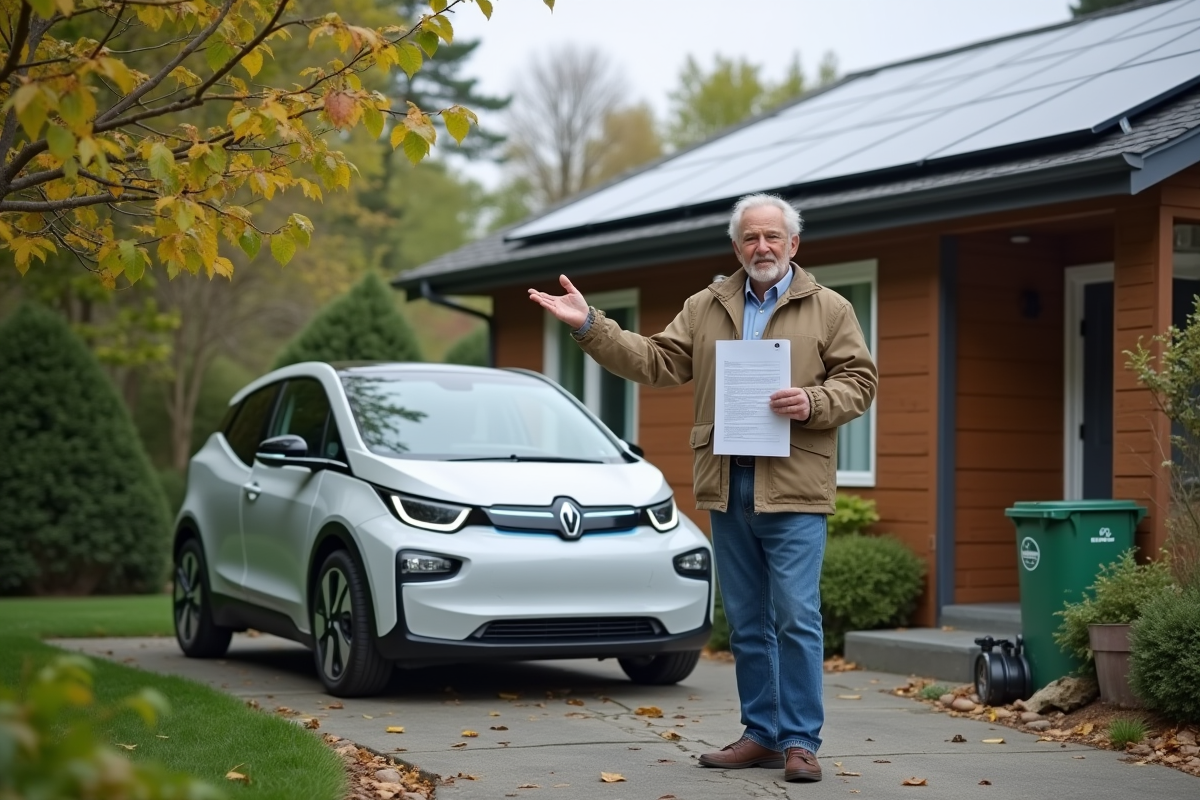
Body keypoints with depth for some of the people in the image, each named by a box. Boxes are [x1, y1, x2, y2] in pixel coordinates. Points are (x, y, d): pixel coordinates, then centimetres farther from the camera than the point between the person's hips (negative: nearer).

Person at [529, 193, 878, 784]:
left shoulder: (829, 310, 5)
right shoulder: (704, 309, 14)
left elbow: (858, 381, 1)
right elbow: (655, 362, 7)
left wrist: (812, 402, -17)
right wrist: (589, 326, -1)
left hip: (793, 487, -4)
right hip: (726, 485, 4)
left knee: (796, 617, -8)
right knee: (746, 622, 10)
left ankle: (799, 741, 0)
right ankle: (761, 734, 19)